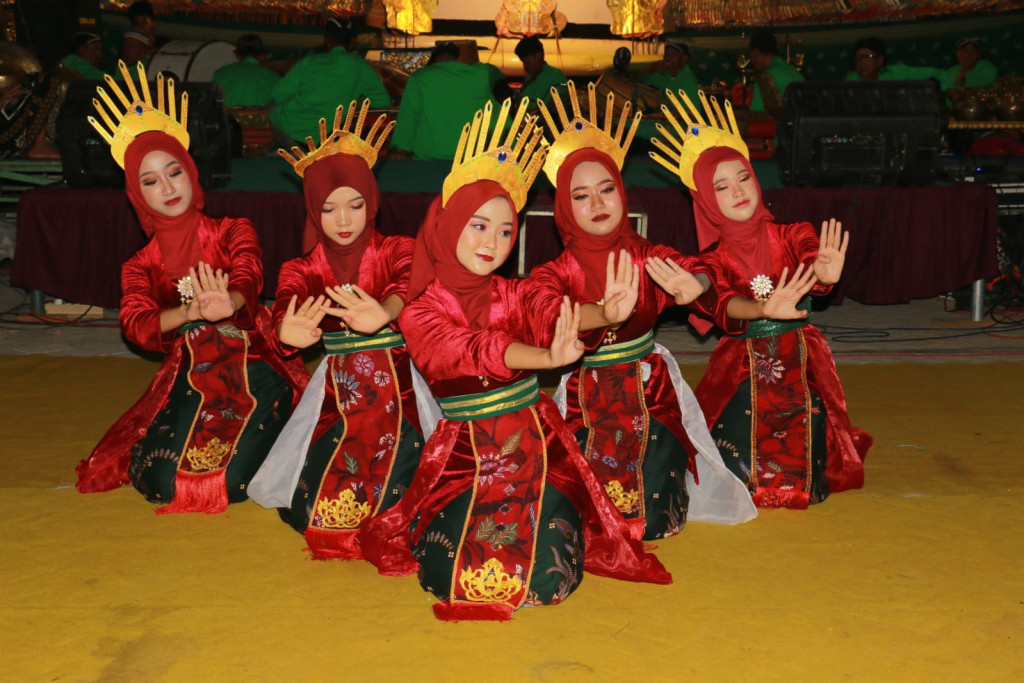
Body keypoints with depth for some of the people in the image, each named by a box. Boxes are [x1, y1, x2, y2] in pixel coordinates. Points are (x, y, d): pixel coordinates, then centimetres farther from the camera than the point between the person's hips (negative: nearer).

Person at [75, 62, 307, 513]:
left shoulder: (232, 232, 8)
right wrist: (191, 312, -29)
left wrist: (228, 303, -41)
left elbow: (249, 278, -15)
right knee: (166, 482, -23)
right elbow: (135, 325, -7)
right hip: (189, 376, 2)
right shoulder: (141, 266, 14)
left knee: (233, 481, -23)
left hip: (251, 368, -2)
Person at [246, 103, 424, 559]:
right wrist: (288, 333, -44)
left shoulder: (396, 251, -1)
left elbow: (407, 286, -25)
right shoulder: (305, 270, 4)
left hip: (398, 388, -2)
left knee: (387, 501, -14)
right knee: (313, 506, -6)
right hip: (338, 395, 2)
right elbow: (285, 307, -17)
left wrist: (382, 315, -50)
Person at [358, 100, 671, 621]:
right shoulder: (421, 314, -6)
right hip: (466, 453, -2)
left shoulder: (514, 295, 3)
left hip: (535, 444, 2)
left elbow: (552, 312, -20)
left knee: (546, 574, -13)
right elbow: (473, 350, -25)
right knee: (470, 573, -16)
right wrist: (547, 358, -44)